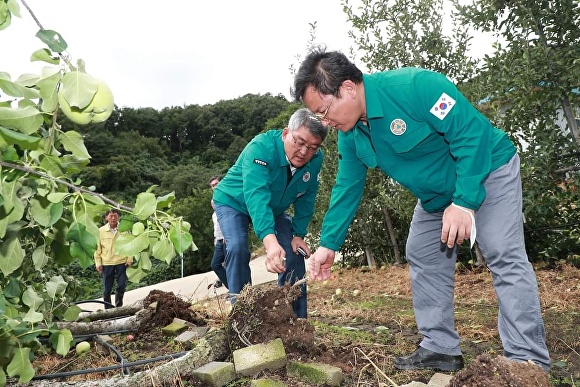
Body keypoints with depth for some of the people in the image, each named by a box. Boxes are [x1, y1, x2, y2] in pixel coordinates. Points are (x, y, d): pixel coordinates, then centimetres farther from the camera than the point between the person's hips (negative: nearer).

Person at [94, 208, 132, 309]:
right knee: (107, 288, 7)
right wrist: (98, 263, 1)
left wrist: (129, 259, -1)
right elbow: (98, 248, 4)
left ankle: (119, 306, 26)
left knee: (122, 285, 5)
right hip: (106, 263, 0)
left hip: (122, 262, 0)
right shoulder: (101, 231, 0)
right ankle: (108, 309, 21)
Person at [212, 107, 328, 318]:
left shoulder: (315, 160, -21)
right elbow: (256, 196, -51)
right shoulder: (260, 147, -38)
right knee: (238, 247, -27)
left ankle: (297, 318, 6)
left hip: (274, 210, 4)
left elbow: (306, 200, -9)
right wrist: (270, 240, -62)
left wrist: (299, 234, -15)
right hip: (234, 202, -4)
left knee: (294, 252, -7)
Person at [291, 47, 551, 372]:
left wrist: (464, 202, -33)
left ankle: (528, 361, -8)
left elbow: (471, 131, -30)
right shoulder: (350, 136, -8)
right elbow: (347, 189, 0)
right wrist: (329, 244, -3)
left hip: (487, 170, -7)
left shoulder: (414, 85, -31)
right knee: (423, 260, 5)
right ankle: (441, 348, 13)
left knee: (505, 258, -16)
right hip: (437, 195, 8)